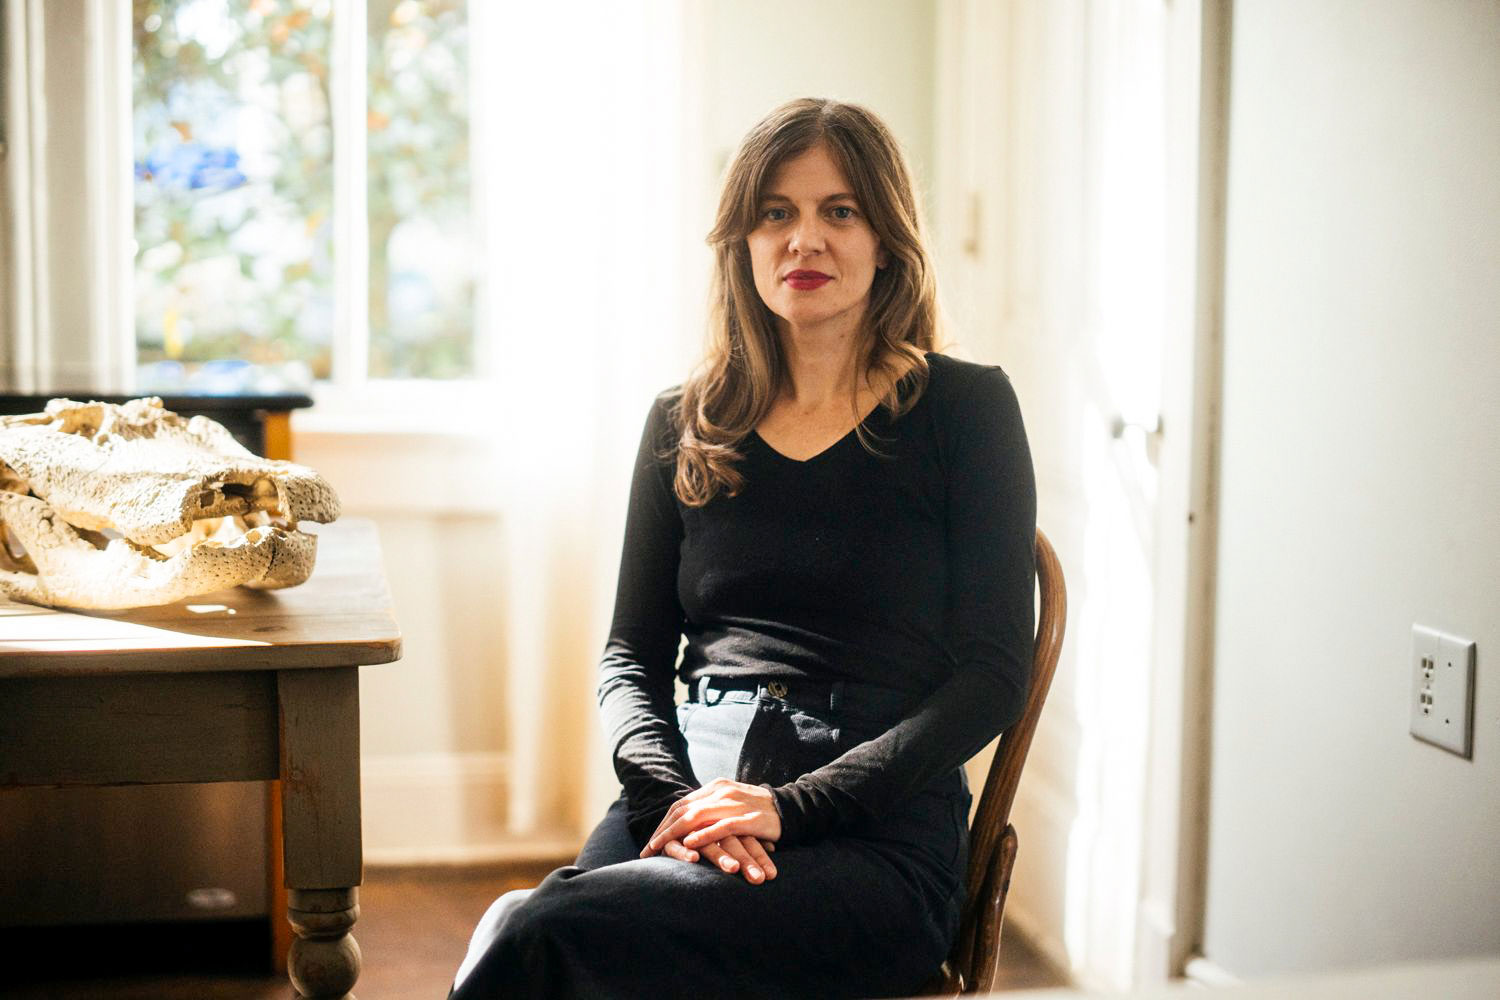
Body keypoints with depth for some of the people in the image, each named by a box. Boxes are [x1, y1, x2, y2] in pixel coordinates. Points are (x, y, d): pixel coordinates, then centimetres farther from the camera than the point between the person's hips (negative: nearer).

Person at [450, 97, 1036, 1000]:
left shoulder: (965, 408, 6)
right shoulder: (687, 424, 17)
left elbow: (992, 675, 0)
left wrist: (788, 807, -11)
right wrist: (676, 792, -5)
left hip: (877, 834, -3)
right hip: (687, 798, 3)